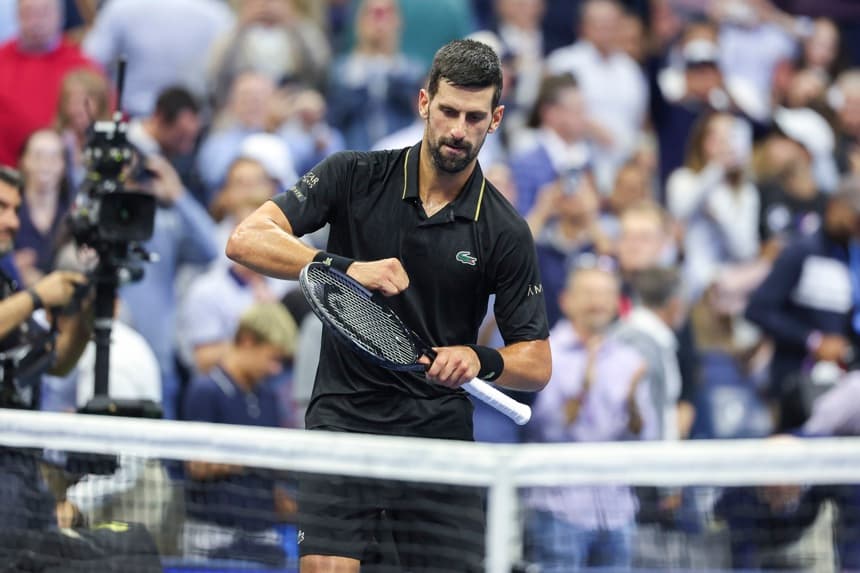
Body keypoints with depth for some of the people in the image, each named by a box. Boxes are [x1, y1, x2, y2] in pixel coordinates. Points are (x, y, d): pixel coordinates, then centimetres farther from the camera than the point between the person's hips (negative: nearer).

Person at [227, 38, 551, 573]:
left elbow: (537, 362, 4)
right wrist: (345, 267, -23)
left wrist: (481, 360, -19)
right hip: (344, 421, -1)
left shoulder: (506, 232, -1)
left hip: (440, 433, 1)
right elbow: (246, 239, -9)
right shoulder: (354, 176, -2)